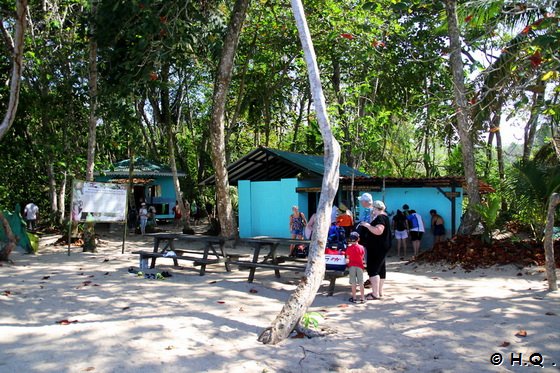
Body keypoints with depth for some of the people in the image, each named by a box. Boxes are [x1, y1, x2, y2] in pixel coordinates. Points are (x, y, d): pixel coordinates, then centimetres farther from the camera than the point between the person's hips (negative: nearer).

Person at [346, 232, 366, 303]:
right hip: (360, 266, 1)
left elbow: (347, 257, 2)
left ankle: (354, 298, 6)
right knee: (361, 283, 7)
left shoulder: (349, 248, -6)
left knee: (353, 283, 3)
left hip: (352, 266, -1)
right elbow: (362, 256, 7)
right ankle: (362, 298, 10)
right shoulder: (361, 247, -2)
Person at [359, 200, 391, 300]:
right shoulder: (383, 217, 17)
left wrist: (368, 225, -24)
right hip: (380, 247, 11)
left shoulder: (380, 217, -17)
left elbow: (378, 231, -32)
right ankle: (379, 291, 22)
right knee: (381, 269, 14)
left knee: (373, 270, -11)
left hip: (377, 248, -11)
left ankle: (375, 294, -12)